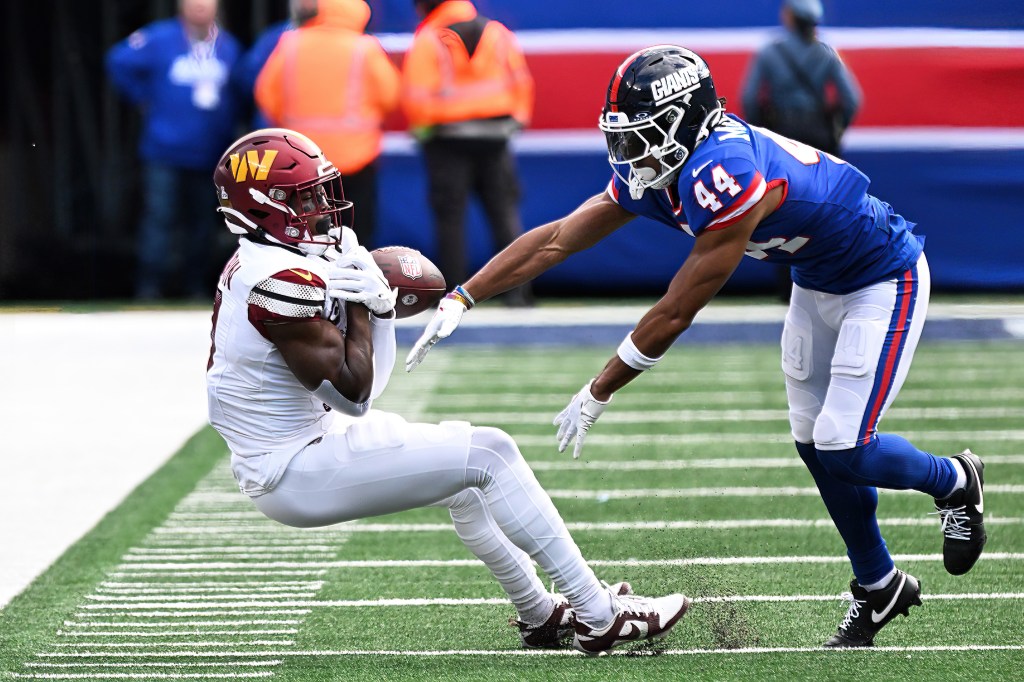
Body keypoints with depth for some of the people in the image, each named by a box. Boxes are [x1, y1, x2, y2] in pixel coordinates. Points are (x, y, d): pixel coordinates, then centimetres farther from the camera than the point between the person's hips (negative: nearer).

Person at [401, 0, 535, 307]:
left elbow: (417, 95, -12)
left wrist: (421, 127, 0)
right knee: (504, 211, 7)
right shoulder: (498, 32, 8)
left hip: (447, 140, -4)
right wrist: (518, 118, 16)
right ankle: (517, 290, 2)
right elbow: (521, 81, 10)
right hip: (495, 138, 4)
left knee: (450, 216, 2)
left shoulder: (427, 40, -7)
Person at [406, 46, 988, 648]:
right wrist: (461, 300, -8)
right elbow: (556, 239, -3)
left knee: (843, 451, -12)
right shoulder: (654, 171, -10)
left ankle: (954, 481, 18)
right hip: (818, 281, 9)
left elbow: (674, 315, -29)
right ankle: (879, 588, 24)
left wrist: (597, 394, -20)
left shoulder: (724, 176, -36)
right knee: (815, 444, 8)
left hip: (883, 279, -9)